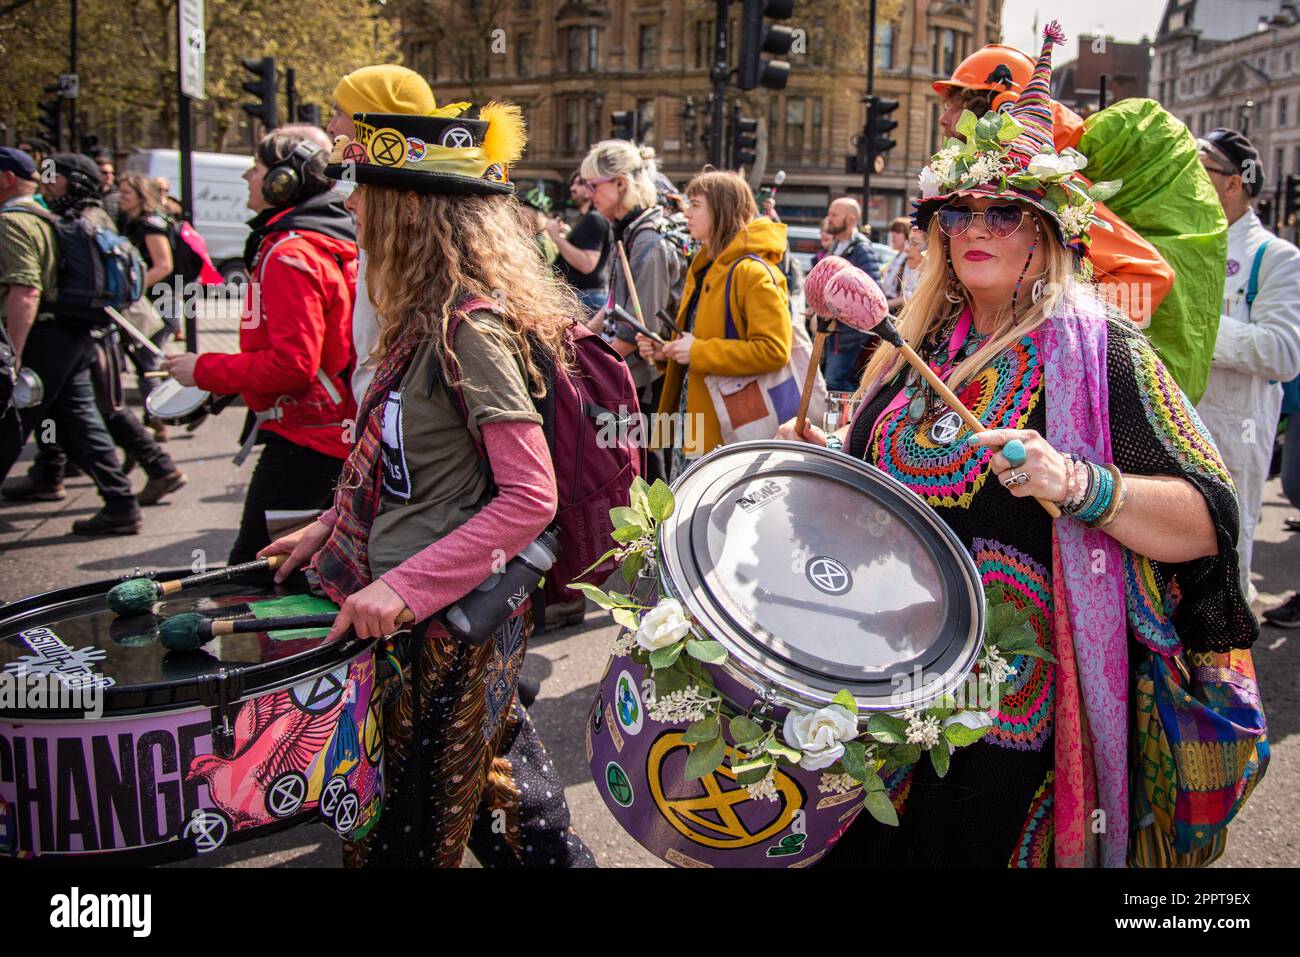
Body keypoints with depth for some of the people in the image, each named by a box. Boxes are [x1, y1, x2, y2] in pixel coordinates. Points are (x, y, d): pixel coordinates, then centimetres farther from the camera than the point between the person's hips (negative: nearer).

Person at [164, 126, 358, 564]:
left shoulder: (289, 254, -19)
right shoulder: (331, 240, 13)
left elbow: (291, 364, -25)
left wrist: (205, 370, -13)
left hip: (303, 437, -11)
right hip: (337, 433, 11)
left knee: (252, 567, -4)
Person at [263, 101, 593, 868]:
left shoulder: (469, 324, -21)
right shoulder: (431, 315, 8)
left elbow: (530, 497, -24)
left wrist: (404, 586, -25)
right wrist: (332, 529, 13)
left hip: (449, 625, -9)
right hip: (428, 611, 9)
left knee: (404, 838, 7)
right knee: (498, 800, 22)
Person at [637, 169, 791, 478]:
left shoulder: (753, 273, -15)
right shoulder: (704, 267, 16)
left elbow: (774, 351, -25)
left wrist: (699, 351, -22)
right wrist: (664, 350, 6)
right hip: (690, 422, 9)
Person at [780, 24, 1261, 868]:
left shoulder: (1097, 349, -12)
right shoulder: (925, 341, 6)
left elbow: (1212, 522, -18)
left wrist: (1075, 482, -33)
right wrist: (827, 455, 2)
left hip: (1019, 706, -6)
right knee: (875, 844, 18)